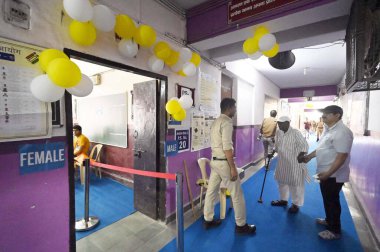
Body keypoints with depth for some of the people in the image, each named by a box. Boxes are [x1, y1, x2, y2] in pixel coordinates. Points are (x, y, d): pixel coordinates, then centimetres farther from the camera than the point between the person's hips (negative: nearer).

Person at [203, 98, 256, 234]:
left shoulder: (216, 122, 12)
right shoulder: (226, 122, -17)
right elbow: (227, 147, -22)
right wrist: (233, 167, -18)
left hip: (215, 160, 9)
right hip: (224, 162, -9)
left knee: (211, 191, 17)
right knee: (237, 194, 8)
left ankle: (208, 220, 33)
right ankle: (241, 225, 25)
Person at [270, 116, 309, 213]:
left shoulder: (295, 133, -16)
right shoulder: (278, 133, 3)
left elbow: (304, 146, -14)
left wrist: (301, 156, -23)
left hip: (294, 163, -6)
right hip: (282, 163, 7)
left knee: (295, 184, 6)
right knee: (282, 181, 18)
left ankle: (296, 204, 25)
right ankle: (283, 199, 37)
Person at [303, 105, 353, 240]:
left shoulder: (341, 132, -24)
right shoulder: (328, 129, 7)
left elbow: (342, 156, -27)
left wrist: (328, 173, -27)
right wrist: (309, 156, 17)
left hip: (333, 174, -9)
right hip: (325, 172, 9)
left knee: (332, 201, 6)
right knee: (327, 199, 23)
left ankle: (335, 231, 23)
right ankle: (329, 220, 42)